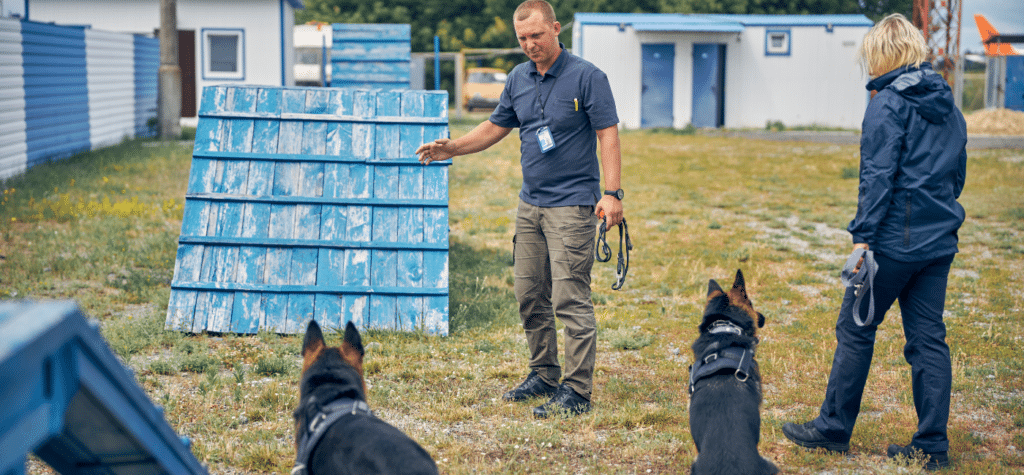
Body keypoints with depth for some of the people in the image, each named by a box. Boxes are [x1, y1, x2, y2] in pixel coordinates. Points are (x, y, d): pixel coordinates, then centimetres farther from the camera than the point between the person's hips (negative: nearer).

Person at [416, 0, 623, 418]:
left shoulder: (587, 77, -8)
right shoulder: (518, 79, 10)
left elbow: (607, 134, -11)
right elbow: (496, 127, 20)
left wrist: (612, 192, -18)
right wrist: (452, 148, 9)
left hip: (572, 204, -7)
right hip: (530, 203, 7)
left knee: (570, 298, -10)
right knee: (530, 294, 11)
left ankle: (577, 391, -6)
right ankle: (544, 375, 25)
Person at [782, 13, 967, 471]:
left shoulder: (888, 103, -10)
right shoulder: (949, 106, 13)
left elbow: (878, 176, -17)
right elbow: (957, 175, 18)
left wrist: (863, 236, -17)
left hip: (896, 239, -7)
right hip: (940, 242, 7)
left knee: (855, 329, 5)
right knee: (928, 338, 9)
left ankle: (834, 427, 15)